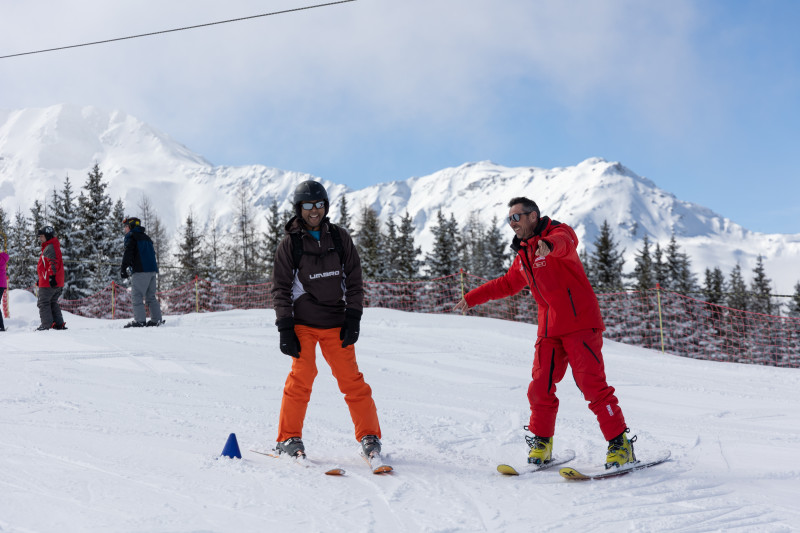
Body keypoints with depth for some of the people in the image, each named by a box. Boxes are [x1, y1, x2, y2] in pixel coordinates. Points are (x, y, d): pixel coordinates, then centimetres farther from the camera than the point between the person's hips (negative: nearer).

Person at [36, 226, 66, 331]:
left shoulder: (50, 248, -11)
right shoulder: (54, 246, 22)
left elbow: (54, 262, -24)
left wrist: (52, 276, -29)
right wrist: (40, 279, 31)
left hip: (48, 283, -10)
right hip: (58, 283, 10)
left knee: (43, 303, -4)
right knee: (53, 303, 15)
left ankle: (46, 325, -6)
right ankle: (59, 324, 13)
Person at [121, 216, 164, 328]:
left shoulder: (131, 236, 1)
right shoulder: (146, 237, 26)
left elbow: (128, 254, -9)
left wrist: (124, 269, -9)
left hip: (140, 271, -8)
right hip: (152, 270, 8)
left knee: (137, 296, -8)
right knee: (150, 296, 11)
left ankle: (139, 320, -16)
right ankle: (157, 320, 6)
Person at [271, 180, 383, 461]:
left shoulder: (340, 237, 7)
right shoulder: (290, 243, 2)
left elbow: (354, 280, 9)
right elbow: (281, 288, 2)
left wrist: (353, 318, 0)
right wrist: (285, 328, -6)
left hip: (336, 323, 2)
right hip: (302, 323, -2)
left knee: (351, 379, -2)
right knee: (302, 375, -12)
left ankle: (369, 437, 8)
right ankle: (288, 438, 1)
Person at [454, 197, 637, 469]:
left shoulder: (558, 232, -4)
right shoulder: (523, 255, 19)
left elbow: (564, 243, -31)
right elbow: (507, 284, 36)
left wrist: (548, 245, -55)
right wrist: (471, 298, 38)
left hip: (580, 324, -7)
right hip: (549, 330, 7)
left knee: (592, 384, -13)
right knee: (540, 387, -1)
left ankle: (620, 444, -5)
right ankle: (541, 442, 16)